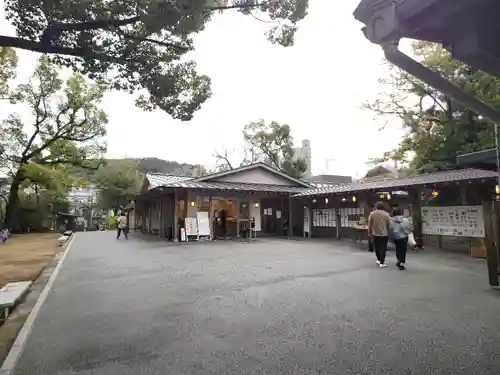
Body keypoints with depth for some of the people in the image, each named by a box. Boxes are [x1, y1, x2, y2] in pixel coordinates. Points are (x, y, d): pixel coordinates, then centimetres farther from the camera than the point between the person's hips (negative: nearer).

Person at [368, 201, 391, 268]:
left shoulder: (372, 213, -2)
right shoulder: (386, 214, -7)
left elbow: (369, 224, 1)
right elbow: (389, 225, -3)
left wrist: (369, 233, 11)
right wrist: (389, 233, 9)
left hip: (375, 234, 2)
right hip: (384, 234, -2)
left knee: (377, 247, 18)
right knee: (383, 248, 4)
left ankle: (379, 260, 29)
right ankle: (382, 263, 6)